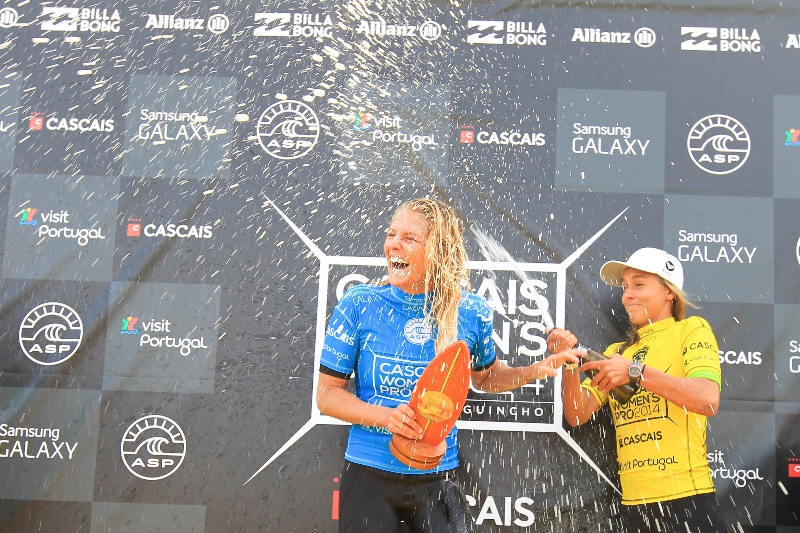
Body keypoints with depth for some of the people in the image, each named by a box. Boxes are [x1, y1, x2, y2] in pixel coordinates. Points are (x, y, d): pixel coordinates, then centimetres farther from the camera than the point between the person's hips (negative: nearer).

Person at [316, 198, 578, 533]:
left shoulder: (471, 313, -5)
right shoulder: (359, 305, -10)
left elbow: (485, 378, 15)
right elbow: (327, 394, -6)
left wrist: (537, 370, -2)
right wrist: (387, 417, -21)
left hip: (437, 477, 1)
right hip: (368, 474, -1)